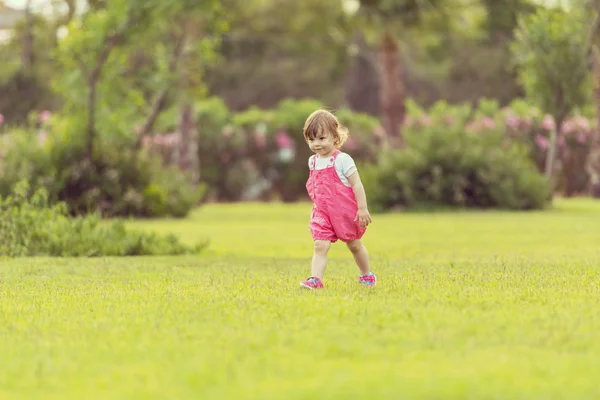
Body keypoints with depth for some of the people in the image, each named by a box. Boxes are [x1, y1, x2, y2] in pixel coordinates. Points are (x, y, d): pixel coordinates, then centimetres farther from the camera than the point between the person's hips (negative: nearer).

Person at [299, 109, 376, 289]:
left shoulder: (342, 160, -14)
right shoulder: (312, 161, 5)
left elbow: (356, 184, -15)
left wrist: (362, 209, -19)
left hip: (345, 212, -4)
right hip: (322, 214, 4)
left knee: (354, 245, 15)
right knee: (320, 246, -14)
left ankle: (366, 275, 35)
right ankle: (315, 279, -23)